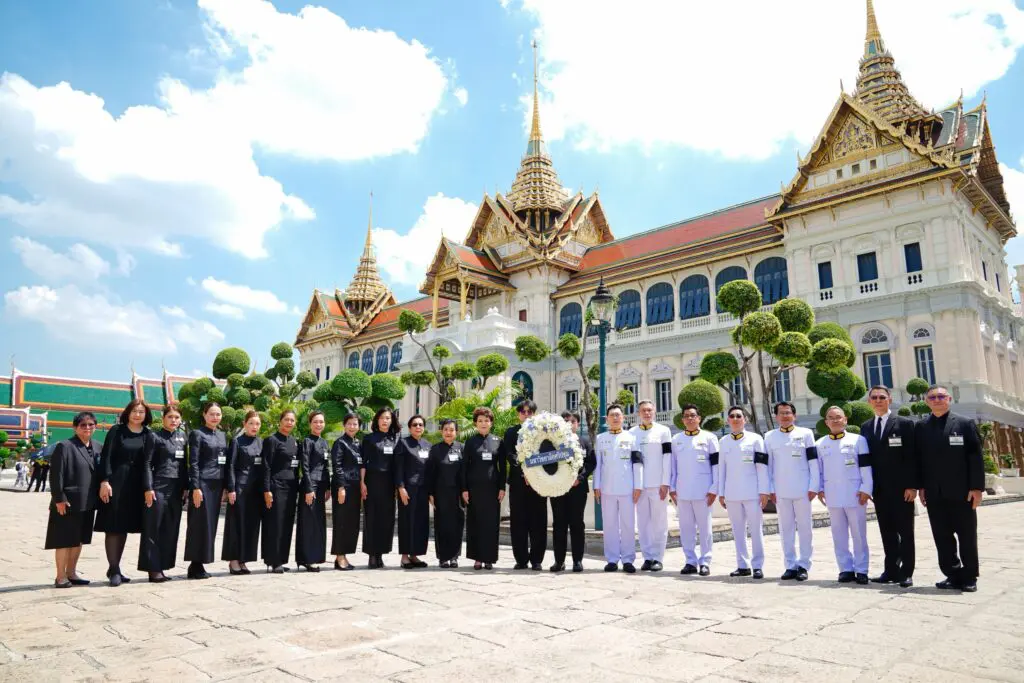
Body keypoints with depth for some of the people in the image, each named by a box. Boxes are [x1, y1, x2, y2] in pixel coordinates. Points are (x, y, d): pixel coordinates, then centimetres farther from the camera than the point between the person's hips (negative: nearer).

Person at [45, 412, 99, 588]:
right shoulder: (64, 446, -9)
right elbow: (55, 475, -13)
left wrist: (96, 497, 11)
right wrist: (59, 499, -18)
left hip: (87, 503, 7)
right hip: (68, 502, -7)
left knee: (79, 540, 14)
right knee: (65, 540, 1)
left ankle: (71, 573, 25)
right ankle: (61, 577, 10)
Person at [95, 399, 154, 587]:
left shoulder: (148, 436, 7)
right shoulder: (116, 431, 0)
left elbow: (148, 463, 3)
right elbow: (106, 457, -6)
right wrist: (104, 481, -16)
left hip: (134, 486, 4)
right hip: (115, 482, -3)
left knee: (124, 527, 8)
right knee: (112, 526, -3)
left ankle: (115, 569, 16)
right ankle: (114, 570, 2)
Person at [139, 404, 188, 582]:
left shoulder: (182, 437, 13)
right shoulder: (156, 437, -2)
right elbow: (147, 464, -6)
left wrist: (185, 487, 10)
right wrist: (148, 488, -14)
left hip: (176, 489, 6)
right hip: (159, 487, -5)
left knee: (170, 529, 8)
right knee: (153, 529, 0)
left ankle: (161, 567, 16)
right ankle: (153, 568, 6)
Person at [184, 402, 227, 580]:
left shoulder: (222, 435, 15)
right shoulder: (197, 434, -4)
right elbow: (193, 463, -10)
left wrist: (225, 487, 13)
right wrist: (195, 487, -17)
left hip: (217, 484, 7)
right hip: (203, 483, -7)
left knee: (211, 524, 8)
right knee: (200, 524, -3)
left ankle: (199, 563, 16)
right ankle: (195, 565, 4)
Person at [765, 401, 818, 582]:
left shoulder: (805, 433, 3)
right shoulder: (770, 437, 7)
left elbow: (813, 462, 0)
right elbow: (767, 465, 8)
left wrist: (814, 487, -5)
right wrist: (770, 489, 3)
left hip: (802, 489, -2)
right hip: (780, 491, 2)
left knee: (805, 527, 3)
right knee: (785, 529, 6)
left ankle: (803, 565, 12)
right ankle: (790, 565, 13)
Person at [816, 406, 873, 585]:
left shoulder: (858, 440, -1)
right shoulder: (821, 443, 8)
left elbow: (865, 466, -3)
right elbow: (818, 468, 11)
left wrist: (866, 489, -8)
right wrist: (820, 489, 5)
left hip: (854, 494, -3)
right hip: (832, 495, 3)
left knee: (858, 534, 3)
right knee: (839, 534, 7)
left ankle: (861, 570, 11)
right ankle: (846, 569, 15)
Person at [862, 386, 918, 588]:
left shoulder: (904, 423, -3)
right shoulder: (866, 427, 11)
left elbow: (912, 456, -7)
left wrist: (912, 485, -13)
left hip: (901, 488, -4)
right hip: (879, 489, 4)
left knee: (905, 532, 3)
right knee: (887, 532, 9)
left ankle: (906, 573, 9)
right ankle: (891, 570, 15)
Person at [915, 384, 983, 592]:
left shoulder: (965, 424, 1)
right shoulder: (921, 427, 7)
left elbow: (976, 457, -3)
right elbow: (918, 458, 7)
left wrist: (977, 487, -9)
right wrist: (921, 487, 1)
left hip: (962, 492, -2)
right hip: (934, 494, 2)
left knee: (967, 536, 7)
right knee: (942, 537, 5)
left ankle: (969, 577, 18)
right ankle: (953, 575, 15)